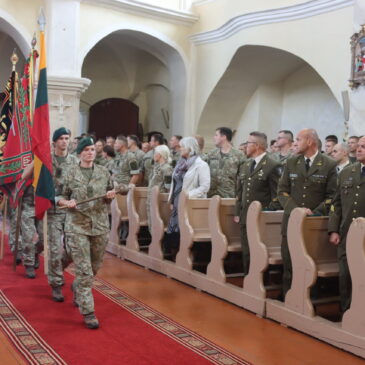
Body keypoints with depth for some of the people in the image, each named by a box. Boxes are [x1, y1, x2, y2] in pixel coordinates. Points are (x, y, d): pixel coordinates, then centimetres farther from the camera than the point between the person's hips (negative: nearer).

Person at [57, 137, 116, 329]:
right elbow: (59, 196, 5)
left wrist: (110, 195, -7)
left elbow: (109, 194, 16)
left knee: (94, 268, 16)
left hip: (100, 225, 4)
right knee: (84, 271, -6)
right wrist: (66, 202, -17)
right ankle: (88, 312, 1)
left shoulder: (103, 172, 6)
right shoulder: (70, 173, -2)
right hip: (77, 226, -4)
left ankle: (76, 288, 47)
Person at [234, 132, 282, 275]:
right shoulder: (246, 165, 15)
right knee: (246, 254, 11)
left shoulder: (272, 166, -8)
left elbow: (277, 195, -9)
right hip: (245, 218, 7)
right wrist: (238, 213, 12)